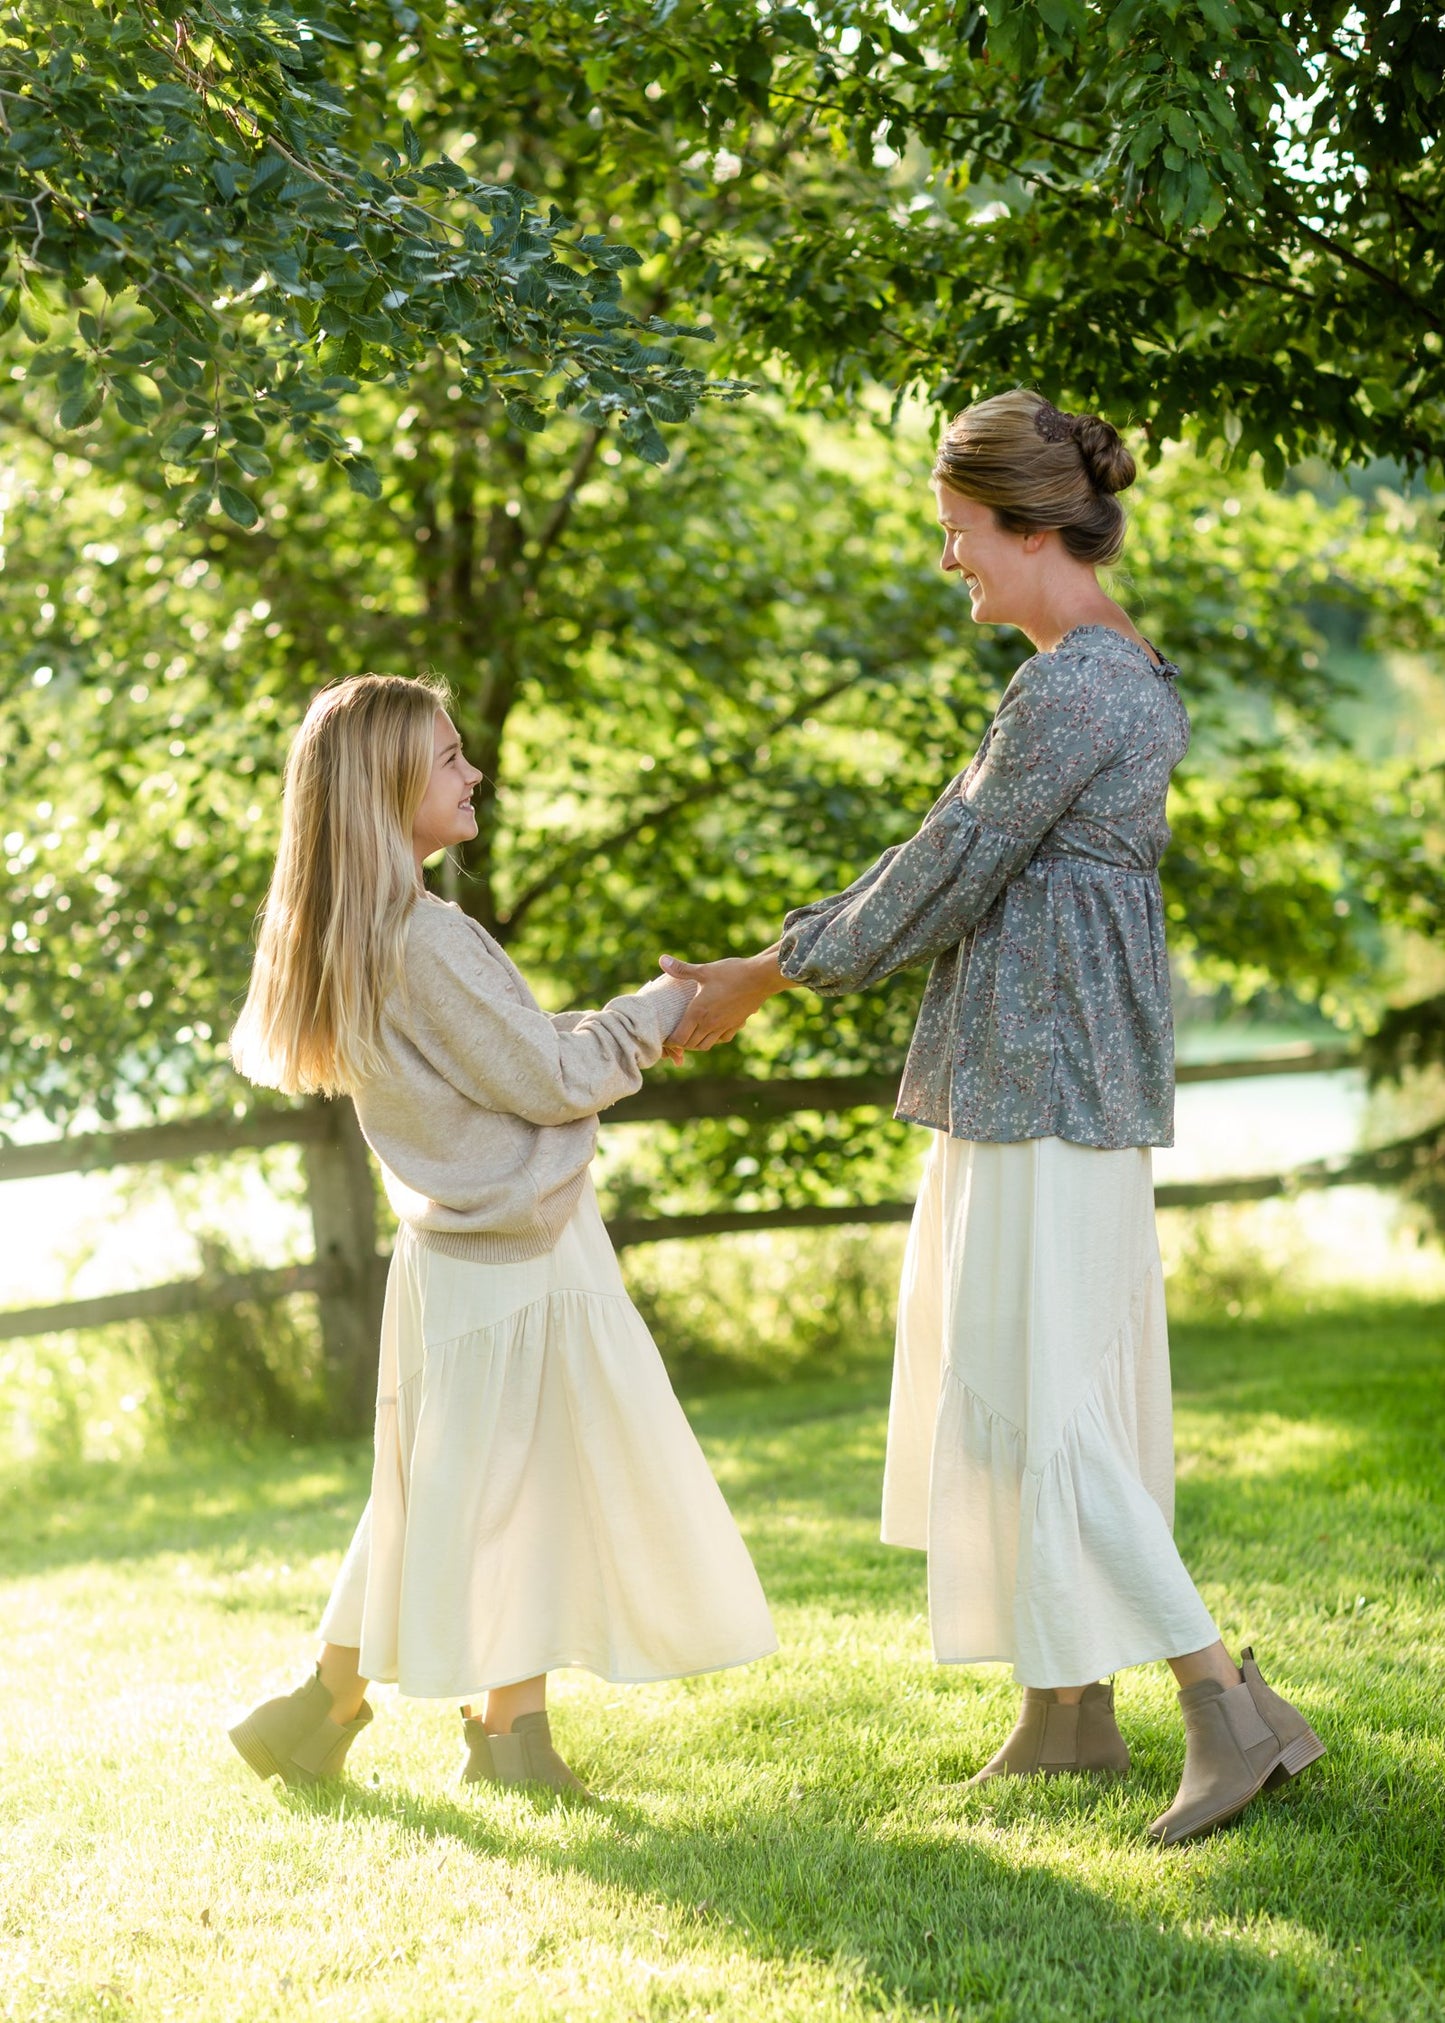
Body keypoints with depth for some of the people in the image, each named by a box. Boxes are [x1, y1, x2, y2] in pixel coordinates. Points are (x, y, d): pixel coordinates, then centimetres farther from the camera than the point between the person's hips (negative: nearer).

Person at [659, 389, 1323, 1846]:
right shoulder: (1116, 675, 15)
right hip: (1055, 1080, 11)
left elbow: (949, 874, -14)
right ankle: (1069, 1711, 22)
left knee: (1036, 1411, -8)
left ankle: (1231, 1707, -7)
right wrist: (775, 963, 18)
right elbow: (954, 857, 18)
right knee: (1050, 1396, 14)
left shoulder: (1073, 688, -18)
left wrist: (772, 977, -2)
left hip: (1044, 1085, -11)